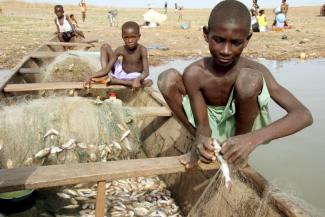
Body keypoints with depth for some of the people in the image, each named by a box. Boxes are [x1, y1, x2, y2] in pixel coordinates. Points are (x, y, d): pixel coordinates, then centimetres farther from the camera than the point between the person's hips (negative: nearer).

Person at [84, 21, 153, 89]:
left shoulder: (142, 49, -21)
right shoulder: (120, 50, -14)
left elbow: (146, 72, -29)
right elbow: (107, 69, -16)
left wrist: (137, 80, -51)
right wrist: (91, 78, -30)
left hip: (134, 77, -1)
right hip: (120, 73, 2)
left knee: (149, 82, -37)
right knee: (105, 47, -5)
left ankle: (111, 80, -33)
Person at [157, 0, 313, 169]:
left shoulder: (255, 71, -25)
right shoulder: (194, 73, -23)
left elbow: (304, 115, -33)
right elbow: (202, 126, -18)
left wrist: (254, 139, -49)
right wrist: (201, 140, -45)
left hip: (240, 126, -1)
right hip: (210, 127, 1)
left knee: (249, 77, -32)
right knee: (168, 78, -20)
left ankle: (240, 147, -7)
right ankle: (200, 144, -2)